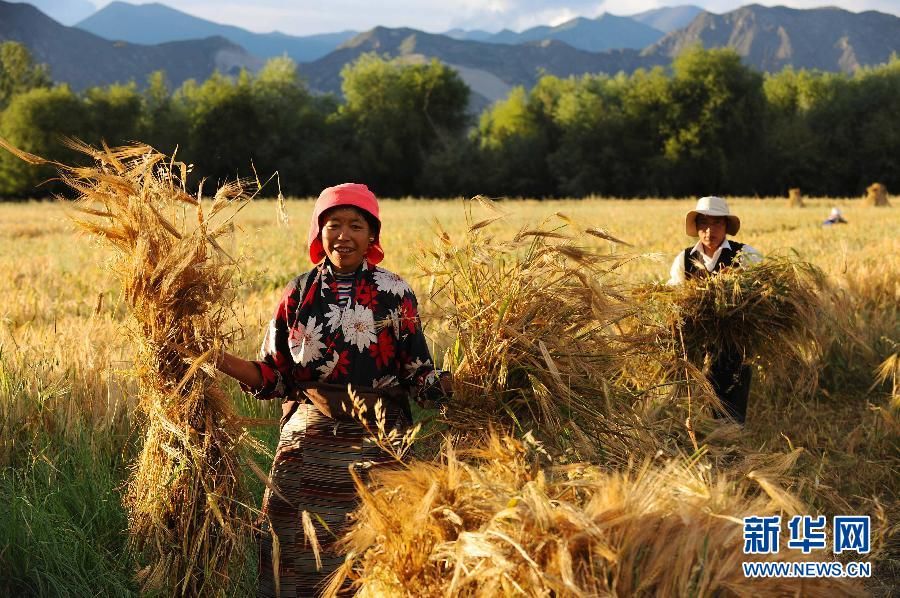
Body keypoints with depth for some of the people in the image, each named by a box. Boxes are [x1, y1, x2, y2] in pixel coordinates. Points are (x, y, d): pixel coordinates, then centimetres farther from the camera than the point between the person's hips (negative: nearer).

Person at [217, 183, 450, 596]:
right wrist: (220, 361, -10)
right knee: (299, 554, 1)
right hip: (308, 442, 1)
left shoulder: (394, 293, 1)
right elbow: (273, 376, 5)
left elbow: (419, 376, 0)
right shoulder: (299, 293, 5)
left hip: (376, 442, -1)